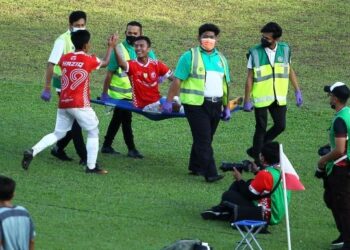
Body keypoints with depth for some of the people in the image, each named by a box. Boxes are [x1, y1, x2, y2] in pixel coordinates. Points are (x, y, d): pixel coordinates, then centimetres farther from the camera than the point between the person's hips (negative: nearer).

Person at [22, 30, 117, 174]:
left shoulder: (64, 59, 7)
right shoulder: (88, 60, -5)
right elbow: (105, 63, 14)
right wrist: (111, 47, 27)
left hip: (63, 103, 5)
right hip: (80, 104, -5)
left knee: (58, 134, 16)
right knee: (93, 132, 11)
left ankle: (32, 152, -3)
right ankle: (91, 166, 6)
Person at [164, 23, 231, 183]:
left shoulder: (221, 59, 16)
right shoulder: (190, 56, -3)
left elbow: (225, 85, 21)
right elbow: (177, 80, -5)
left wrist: (227, 108, 19)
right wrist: (168, 101, -9)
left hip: (215, 105, 6)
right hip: (196, 104, -6)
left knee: (205, 139, 12)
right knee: (203, 139, -10)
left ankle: (195, 167, 25)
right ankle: (210, 173, -14)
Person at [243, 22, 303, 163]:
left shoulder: (284, 50, -2)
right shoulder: (255, 53, -11)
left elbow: (289, 70, 11)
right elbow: (250, 78, -8)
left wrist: (297, 91, 9)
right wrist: (247, 101, -8)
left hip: (279, 98, 4)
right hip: (261, 99, -4)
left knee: (280, 126, 4)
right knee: (261, 128, 3)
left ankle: (256, 150, 24)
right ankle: (257, 159, 17)